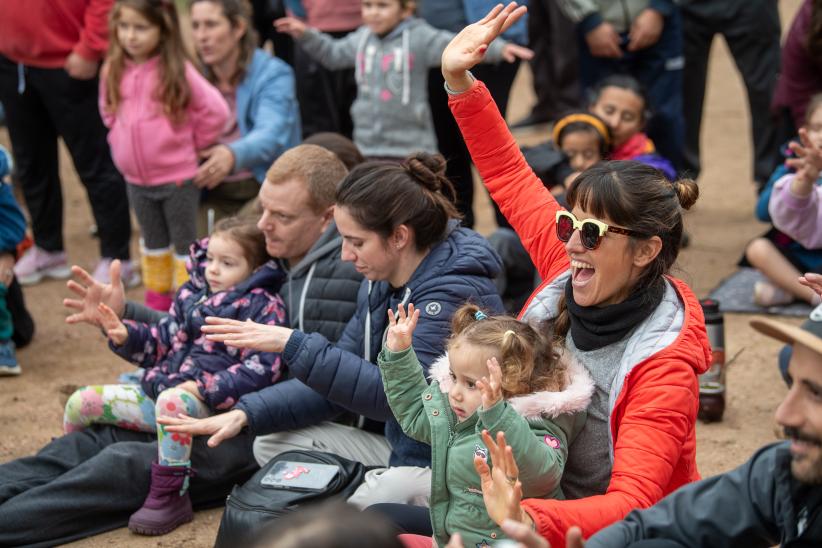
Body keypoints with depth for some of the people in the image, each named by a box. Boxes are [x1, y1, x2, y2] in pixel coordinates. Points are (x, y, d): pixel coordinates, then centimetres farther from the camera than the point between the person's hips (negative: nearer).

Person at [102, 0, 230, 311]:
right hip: (135, 178, 5)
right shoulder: (114, 70, -2)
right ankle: (157, 301, 36)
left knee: (184, 243, 10)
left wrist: (192, 143, -7)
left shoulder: (177, 71, -18)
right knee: (153, 242, 21)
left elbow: (216, 111, -18)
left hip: (177, 177, -5)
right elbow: (108, 110, 17)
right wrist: (121, 142, 6)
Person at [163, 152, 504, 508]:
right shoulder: (381, 282, 6)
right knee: (272, 444, 5)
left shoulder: (455, 293, -22)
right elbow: (338, 376, 10)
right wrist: (247, 413, -2)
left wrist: (293, 346, -29)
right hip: (401, 449, 10)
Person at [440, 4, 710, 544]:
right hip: (545, 499, 7)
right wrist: (459, 81, -2)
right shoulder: (572, 272, -8)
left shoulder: (663, 363, -26)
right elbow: (511, 178, 4)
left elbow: (632, 504, -34)